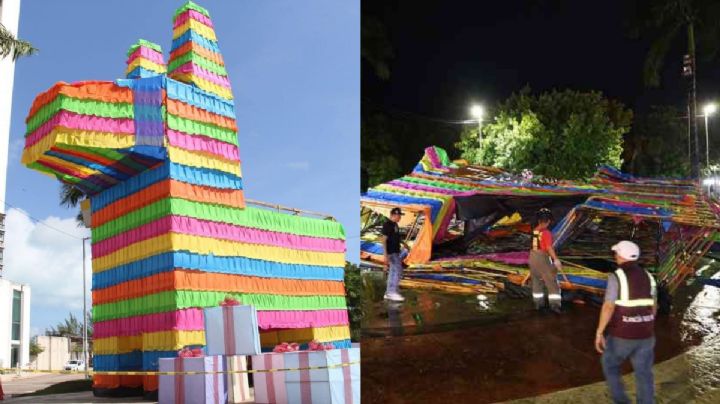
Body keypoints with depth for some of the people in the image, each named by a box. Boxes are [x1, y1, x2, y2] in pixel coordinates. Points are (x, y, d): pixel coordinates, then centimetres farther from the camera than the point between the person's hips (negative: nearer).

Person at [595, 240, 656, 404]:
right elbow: (653, 307, 13)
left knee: (610, 364, 21)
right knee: (644, 374, 13)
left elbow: (608, 307, -22)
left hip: (622, 335, -4)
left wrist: (599, 333, -17)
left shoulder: (616, 277, -16)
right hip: (644, 334, 4)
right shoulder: (647, 277, 3)